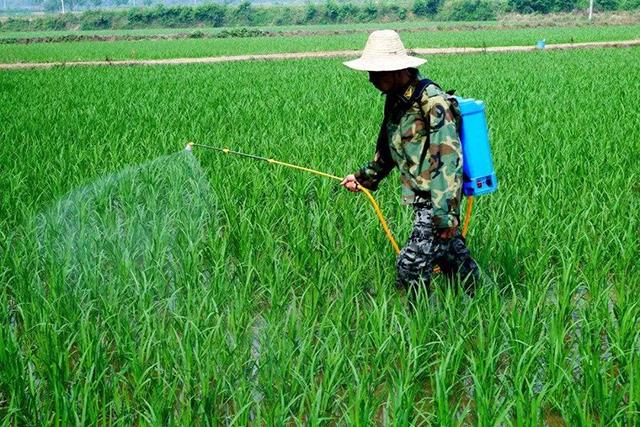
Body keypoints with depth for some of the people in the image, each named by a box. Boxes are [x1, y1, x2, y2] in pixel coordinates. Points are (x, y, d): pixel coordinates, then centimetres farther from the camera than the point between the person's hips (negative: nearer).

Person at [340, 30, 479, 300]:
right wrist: (364, 177, 24)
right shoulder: (396, 101, 8)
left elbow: (448, 157, -25)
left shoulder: (431, 101, -20)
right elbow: (388, 150, 25)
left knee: (411, 265, -9)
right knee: (451, 255, 19)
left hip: (437, 201, -9)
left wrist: (446, 212, -27)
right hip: (424, 199, 9)